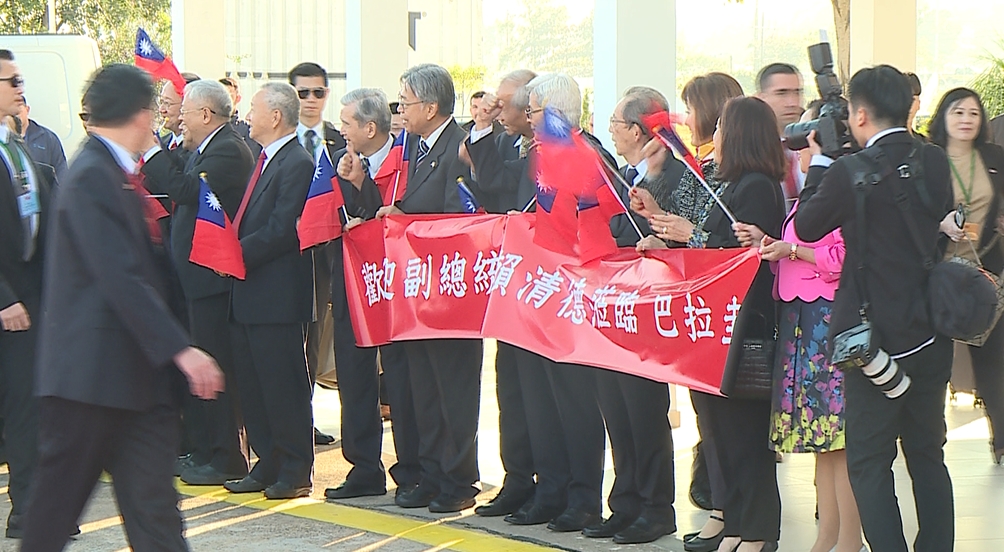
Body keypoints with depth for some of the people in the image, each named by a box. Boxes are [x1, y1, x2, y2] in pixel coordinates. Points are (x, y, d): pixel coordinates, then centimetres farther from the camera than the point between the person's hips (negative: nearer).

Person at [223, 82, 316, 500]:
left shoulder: (297, 164, -14)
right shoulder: (264, 161, 16)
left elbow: (281, 231, -20)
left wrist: (237, 253, -16)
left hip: (276, 296, -10)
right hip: (248, 294, 10)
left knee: (282, 385, -2)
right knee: (251, 384, 13)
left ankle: (295, 471, 6)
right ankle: (268, 465, 21)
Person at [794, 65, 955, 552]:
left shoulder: (850, 172, -17)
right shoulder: (935, 162, 1)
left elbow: (805, 226, -3)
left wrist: (819, 162, 6)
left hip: (877, 337, -6)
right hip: (932, 337, 6)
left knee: (869, 464, 1)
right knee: (928, 456, 17)